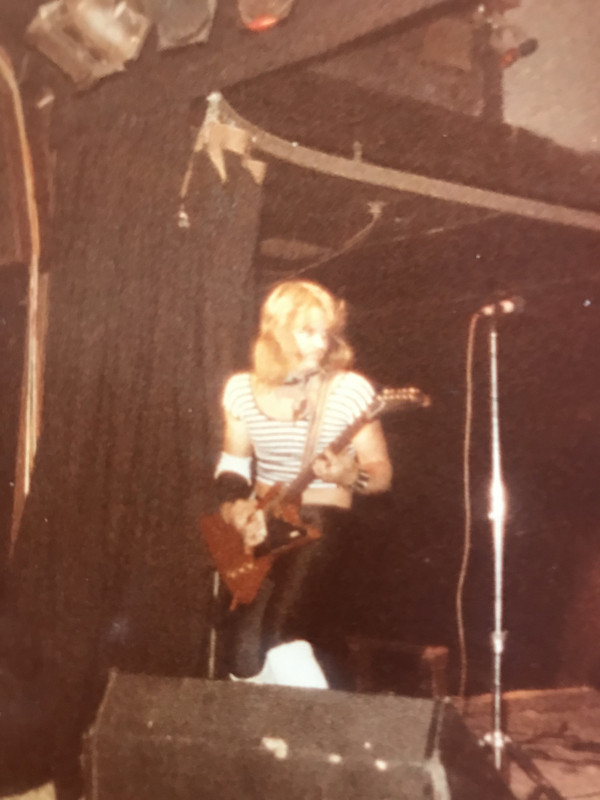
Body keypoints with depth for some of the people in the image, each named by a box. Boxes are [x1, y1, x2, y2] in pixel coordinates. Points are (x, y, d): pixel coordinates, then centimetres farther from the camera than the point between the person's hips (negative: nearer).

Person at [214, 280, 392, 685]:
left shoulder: (351, 389, -8)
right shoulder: (243, 389, 3)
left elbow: (381, 471, -4)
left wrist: (348, 475, -25)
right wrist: (233, 507, -4)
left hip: (323, 519, -3)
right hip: (261, 522, 4)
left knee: (280, 631, -22)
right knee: (245, 650, -6)